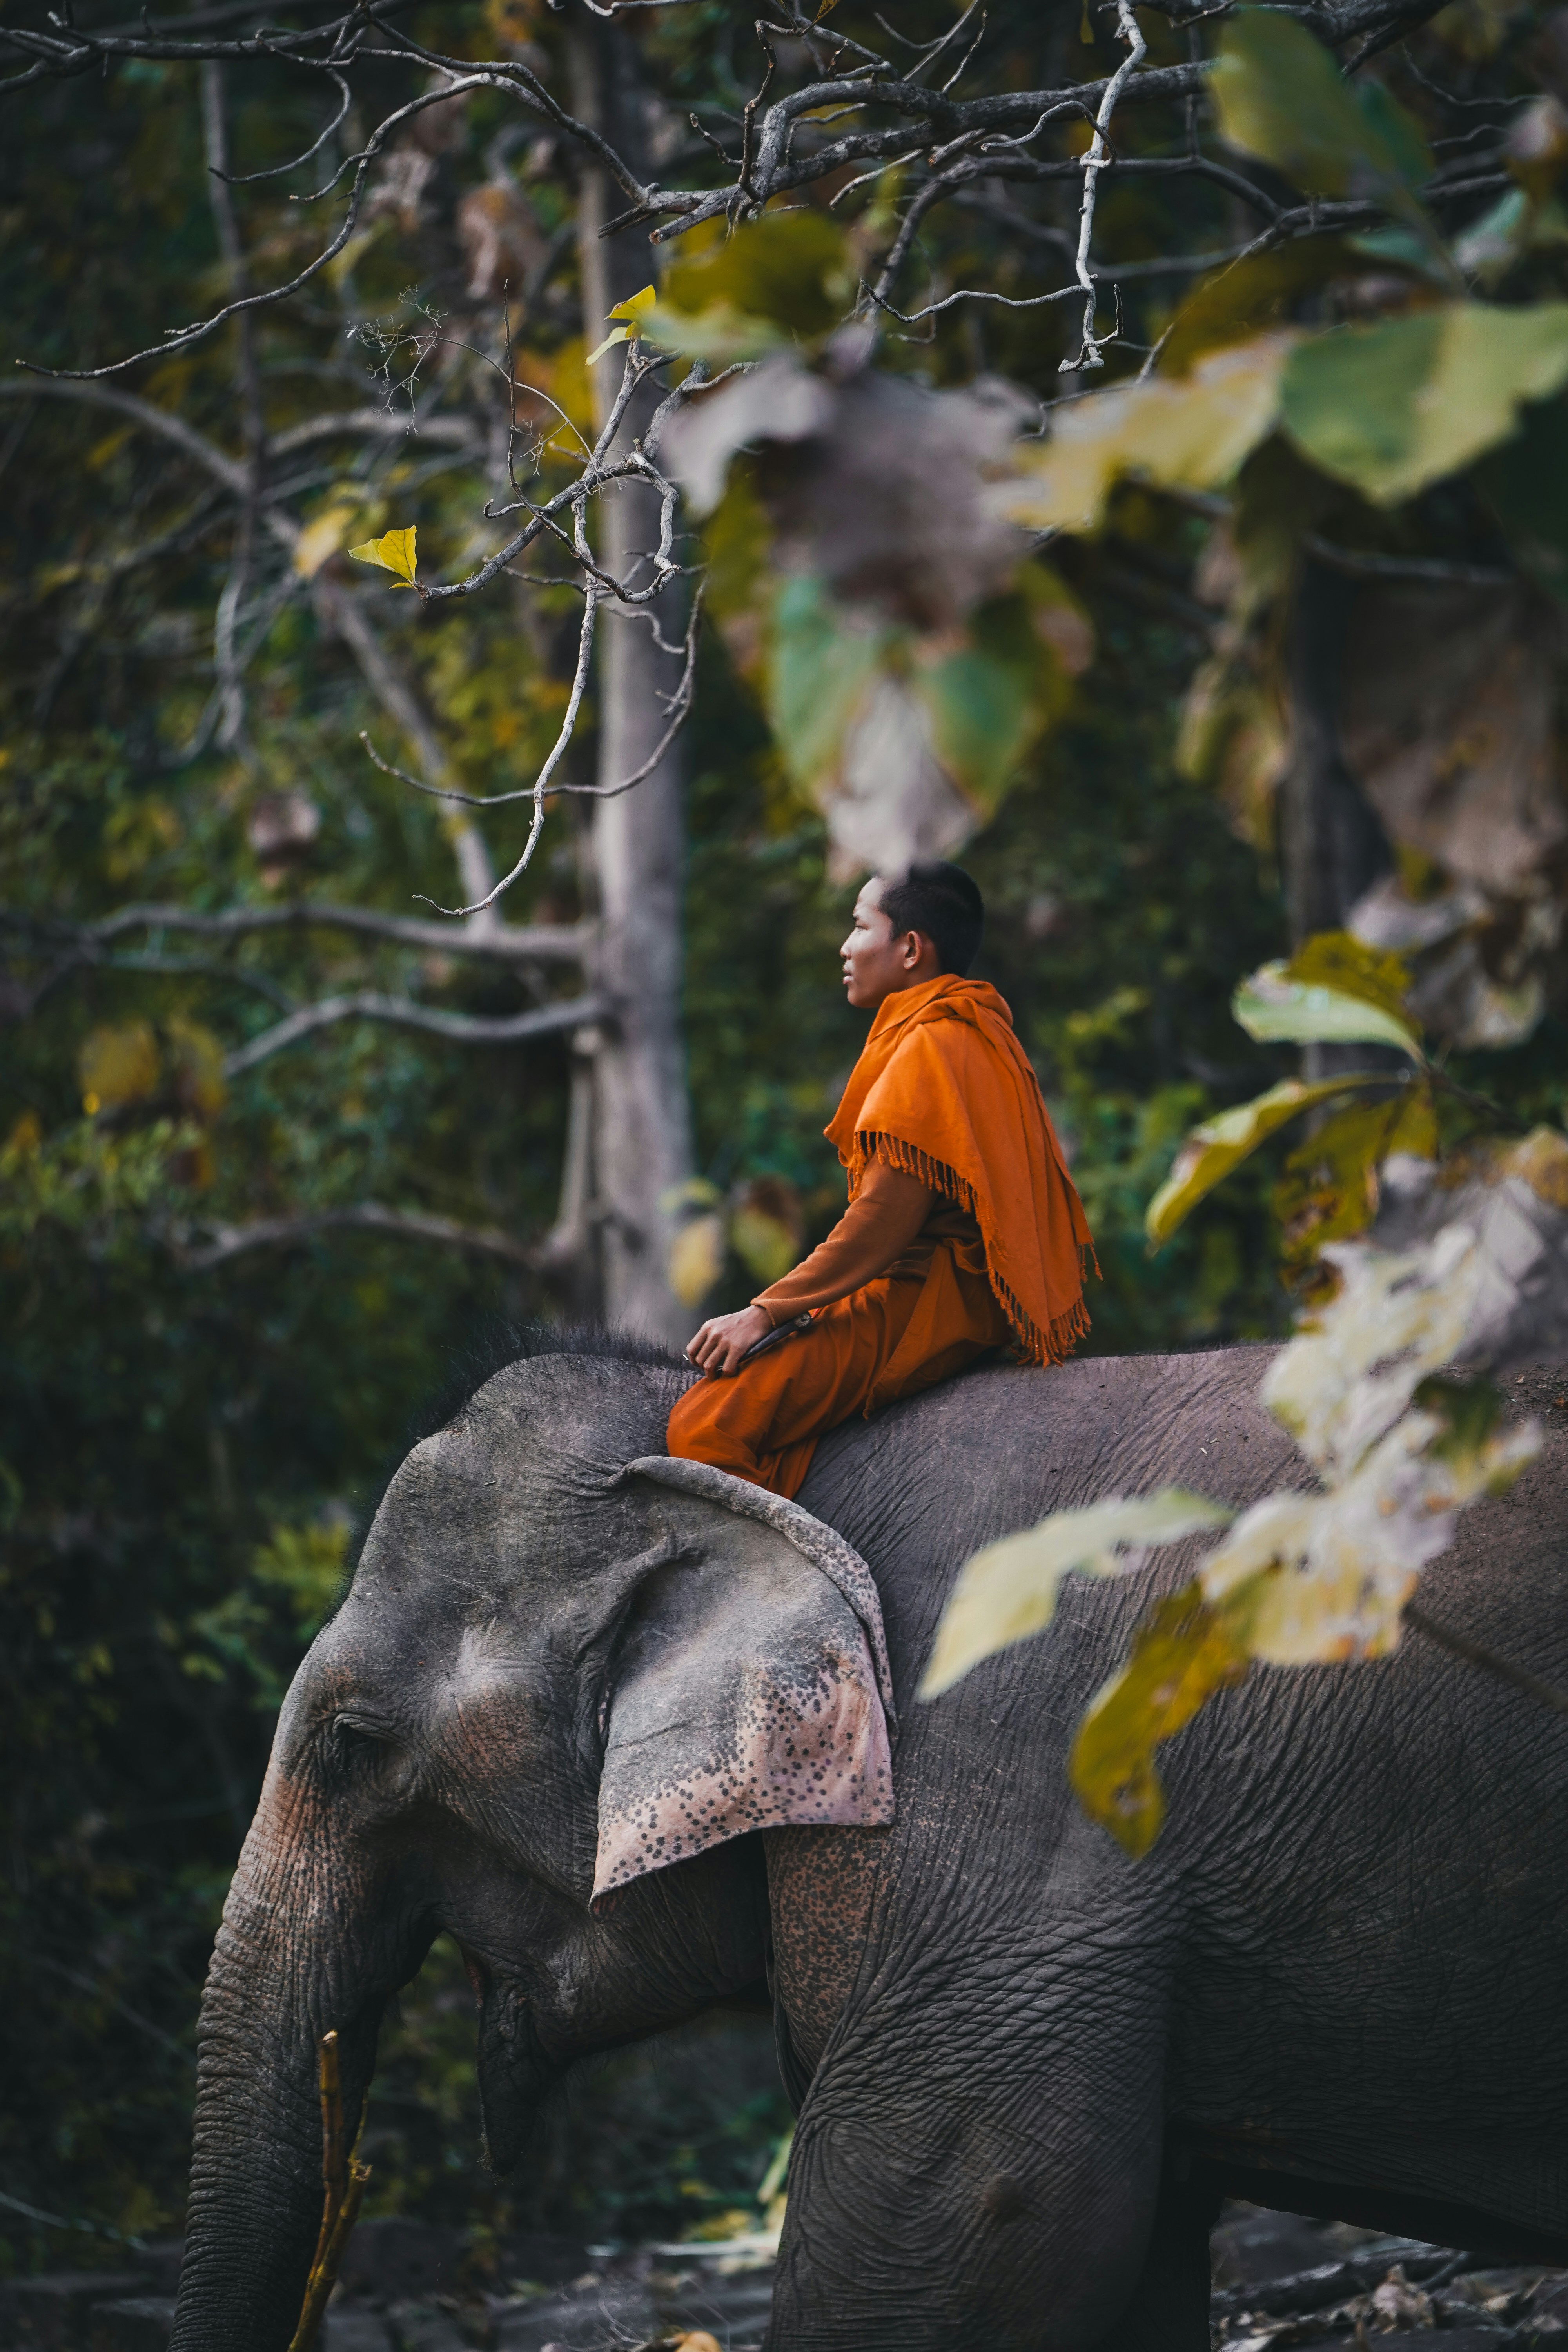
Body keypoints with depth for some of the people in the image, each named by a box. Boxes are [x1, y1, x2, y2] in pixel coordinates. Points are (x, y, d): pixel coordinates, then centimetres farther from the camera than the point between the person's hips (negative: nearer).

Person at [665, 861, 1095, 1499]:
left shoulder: (932, 1046, -13)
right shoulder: (975, 1034, 20)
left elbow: (884, 1223, -20)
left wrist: (765, 1314, -16)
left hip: (921, 1310, -11)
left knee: (704, 1428, -22)